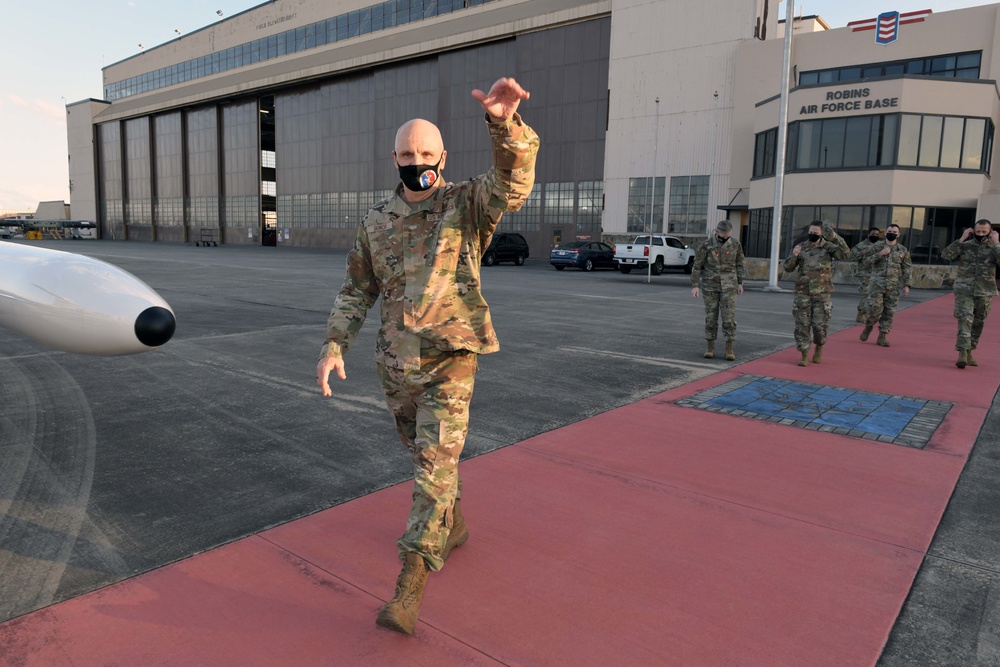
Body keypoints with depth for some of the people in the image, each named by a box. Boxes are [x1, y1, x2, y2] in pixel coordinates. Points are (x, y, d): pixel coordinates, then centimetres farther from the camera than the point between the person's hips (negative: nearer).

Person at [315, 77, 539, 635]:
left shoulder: (468, 204, -6)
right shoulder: (378, 220, 7)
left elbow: (514, 185, -27)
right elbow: (357, 290, 10)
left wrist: (505, 122, -45)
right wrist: (333, 346, -2)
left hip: (450, 360, -5)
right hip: (396, 362, 5)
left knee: (435, 465, -10)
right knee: (425, 453, 21)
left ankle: (410, 588, -4)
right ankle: (454, 525, 47)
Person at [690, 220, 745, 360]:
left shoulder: (735, 244, -1)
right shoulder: (706, 245, -8)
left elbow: (739, 264, 12)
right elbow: (696, 266, -6)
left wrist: (740, 283, 15)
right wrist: (695, 286, -12)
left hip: (728, 286, 1)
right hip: (710, 286, -1)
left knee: (729, 317, -6)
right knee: (711, 317, 2)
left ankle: (729, 349, 2)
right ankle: (710, 348, 13)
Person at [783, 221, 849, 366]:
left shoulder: (828, 247, -3)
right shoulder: (801, 247, 4)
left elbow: (845, 254, -21)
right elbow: (788, 268, 4)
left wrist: (835, 236, -32)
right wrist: (794, 256, -16)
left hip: (822, 293, -2)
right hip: (802, 292, 2)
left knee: (819, 324, -1)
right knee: (802, 324, -1)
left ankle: (819, 349, 27)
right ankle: (805, 356, 6)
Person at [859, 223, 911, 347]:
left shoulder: (903, 250, 8)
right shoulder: (877, 247, 4)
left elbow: (907, 269, 7)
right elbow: (866, 262, -1)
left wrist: (906, 285, -1)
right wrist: (880, 254, -14)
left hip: (893, 285, 2)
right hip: (877, 283, -2)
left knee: (889, 311, 2)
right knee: (874, 307, -11)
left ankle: (882, 336, 9)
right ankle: (868, 326, 17)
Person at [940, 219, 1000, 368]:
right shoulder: (965, 246, 1)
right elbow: (946, 255, -11)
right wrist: (961, 239, -13)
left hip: (985, 292, 2)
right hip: (964, 290, -2)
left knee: (978, 323, 11)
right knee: (965, 320, -14)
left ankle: (969, 352, 25)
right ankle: (962, 353, -18)